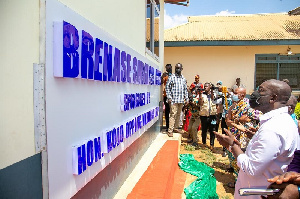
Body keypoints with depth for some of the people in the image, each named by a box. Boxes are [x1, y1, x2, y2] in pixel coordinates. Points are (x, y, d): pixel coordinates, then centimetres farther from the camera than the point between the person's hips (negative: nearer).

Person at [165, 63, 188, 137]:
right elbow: (167, 87, -4)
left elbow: (185, 89, 17)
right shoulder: (171, 77, -3)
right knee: (173, 115, -9)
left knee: (178, 114, 11)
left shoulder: (183, 79, 13)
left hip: (181, 100, 5)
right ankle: (170, 130, -6)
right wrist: (169, 97, -12)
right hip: (174, 100, -5)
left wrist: (186, 98, 11)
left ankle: (175, 128, 23)